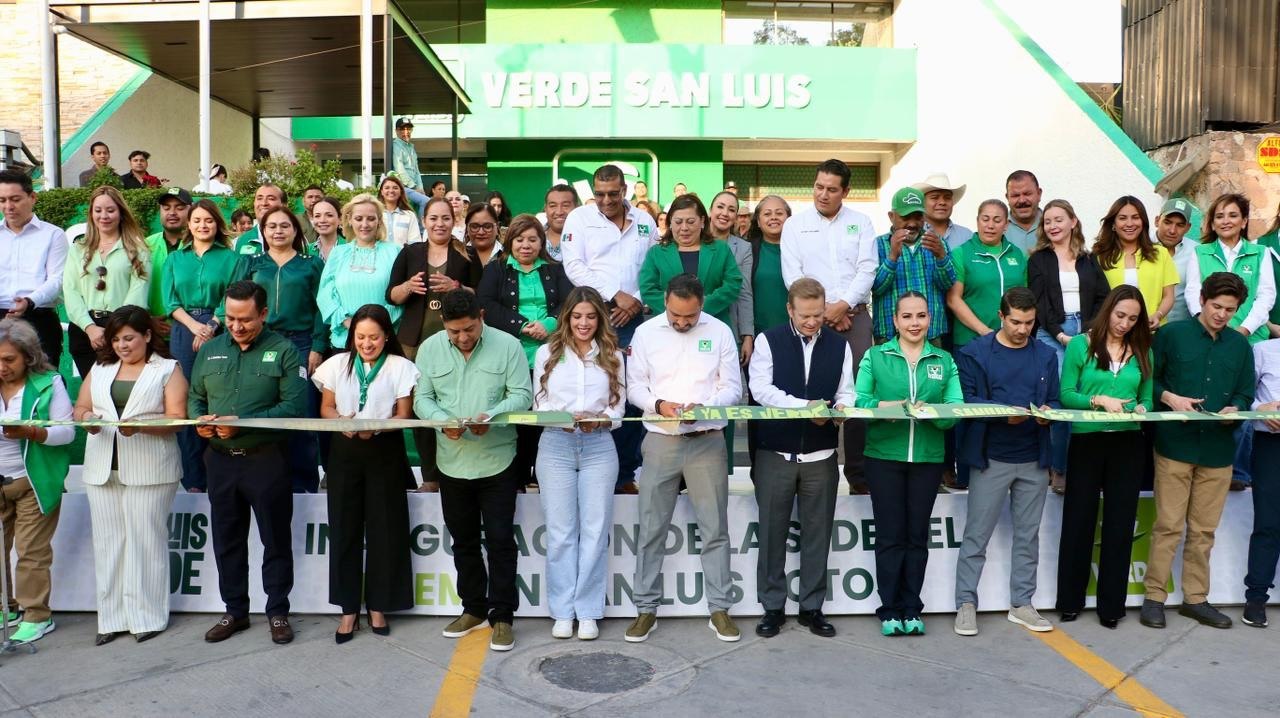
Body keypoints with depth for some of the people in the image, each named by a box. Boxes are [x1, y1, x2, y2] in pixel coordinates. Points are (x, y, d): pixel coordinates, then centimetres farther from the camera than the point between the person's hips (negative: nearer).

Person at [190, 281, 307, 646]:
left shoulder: (283, 351, -5)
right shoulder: (210, 350, 10)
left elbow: (294, 405, -14)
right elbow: (194, 397, 15)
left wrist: (243, 422, -22)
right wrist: (199, 418, -8)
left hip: (266, 460, -5)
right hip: (220, 460, 5)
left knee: (276, 540, 6)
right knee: (227, 540, 14)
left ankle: (278, 612, 18)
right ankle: (235, 611, 28)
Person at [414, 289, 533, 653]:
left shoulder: (508, 345, -7)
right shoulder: (430, 348, 1)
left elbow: (522, 395, -7)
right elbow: (422, 398, 2)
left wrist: (491, 416, -24)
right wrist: (442, 420, -19)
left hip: (497, 460, -3)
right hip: (452, 462, 4)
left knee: (500, 541, 0)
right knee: (463, 540, 16)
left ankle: (502, 615, 12)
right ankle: (473, 608, 31)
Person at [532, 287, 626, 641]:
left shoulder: (612, 355, 10)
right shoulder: (547, 353, 8)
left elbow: (618, 406, 7)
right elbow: (539, 403, 5)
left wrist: (599, 420, -14)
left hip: (599, 446, 1)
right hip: (556, 446, 0)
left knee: (595, 530, 1)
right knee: (560, 531, 2)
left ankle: (588, 611, 9)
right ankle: (562, 611, 11)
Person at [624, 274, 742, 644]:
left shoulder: (720, 332, 1)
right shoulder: (646, 332, 2)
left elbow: (733, 387, 1)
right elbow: (634, 386, 3)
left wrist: (703, 406, -17)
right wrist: (658, 404, -16)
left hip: (708, 440, 0)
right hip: (660, 440, 1)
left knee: (714, 529, 4)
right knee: (651, 529, 5)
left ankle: (719, 609, 15)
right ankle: (646, 609, 16)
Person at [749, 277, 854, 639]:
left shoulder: (839, 345, 9)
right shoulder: (769, 340, 0)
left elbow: (847, 392, 8)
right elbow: (761, 388, -10)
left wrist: (840, 406, -16)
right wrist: (804, 406, -19)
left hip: (821, 453, 2)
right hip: (775, 451, -2)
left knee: (817, 533, 8)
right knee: (772, 532, 4)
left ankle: (812, 607, 20)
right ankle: (772, 607, 16)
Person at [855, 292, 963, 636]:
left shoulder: (945, 361, 9)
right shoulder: (875, 356, 5)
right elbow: (858, 400, -3)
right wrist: (882, 406, -22)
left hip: (928, 458, 2)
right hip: (884, 456, -2)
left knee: (917, 534, 8)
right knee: (890, 534, 2)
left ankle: (911, 608, 18)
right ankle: (890, 609, 11)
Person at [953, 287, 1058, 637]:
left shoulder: (1046, 355, 10)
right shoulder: (975, 352, -2)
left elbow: (1055, 401, 8)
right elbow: (967, 399, -9)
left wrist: (1048, 412, -14)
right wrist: (1004, 412, -23)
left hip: (1034, 460, 4)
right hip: (991, 458, -4)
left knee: (1028, 535, 11)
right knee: (977, 535, 0)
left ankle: (1021, 604, 22)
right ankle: (966, 603, 9)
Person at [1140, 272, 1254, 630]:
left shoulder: (1240, 345, 12)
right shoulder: (1171, 334, 1)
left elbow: (1245, 395, 13)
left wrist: (1235, 409, -8)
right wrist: (1169, 397, -15)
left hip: (1219, 450, 4)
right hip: (1175, 445, -4)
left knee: (1204, 530, 10)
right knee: (1168, 526, -1)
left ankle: (1196, 598, 21)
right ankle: (1154, 596, 9)